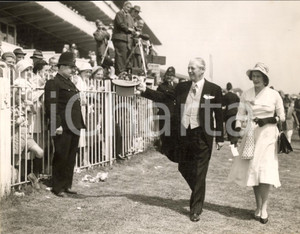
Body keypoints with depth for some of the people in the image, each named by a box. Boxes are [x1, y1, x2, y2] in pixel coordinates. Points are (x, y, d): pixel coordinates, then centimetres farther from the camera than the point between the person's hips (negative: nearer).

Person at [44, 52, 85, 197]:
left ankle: (67, 185, 24)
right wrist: (57, 125, -22)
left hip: (74, 127, 9)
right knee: (61, 158, 0)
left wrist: (79, 124, 16)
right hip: (63, 128, -8)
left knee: (71, 158, 13)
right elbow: (51, 106, -17)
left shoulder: (71, 83, 19)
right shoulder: (53, 83, -9)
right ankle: (58, 188, 11)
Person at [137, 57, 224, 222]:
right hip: (184, 134, 4)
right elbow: (163, 97, 8)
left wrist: (219, 138, 0)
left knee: (199, 174, 2)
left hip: (202, 136, -4)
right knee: (184, 168, 14)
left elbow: (218, 114, -1)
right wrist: (145, 90, -5)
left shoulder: (214, 89, -4)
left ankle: (195, 210, 13)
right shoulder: (181, 87, 7)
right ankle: (198, 194, 41)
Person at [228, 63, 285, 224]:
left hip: (267, 135, -3)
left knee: (265, 170, -11)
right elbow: (240, 115, 9)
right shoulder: (246, 95, 6)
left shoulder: (274, 95, -1)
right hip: (250, 135, 3)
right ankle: (258, 206, 15)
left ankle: (264, 208, -3)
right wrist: (238, 132, -3)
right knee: (253, 170, 4)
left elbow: (282, 117, 4)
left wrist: (267, 120, -12)